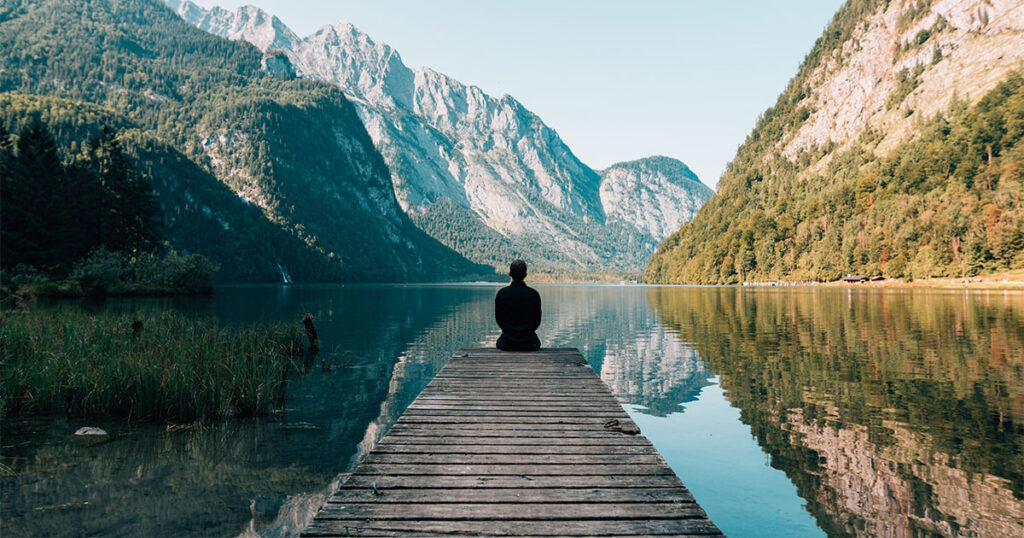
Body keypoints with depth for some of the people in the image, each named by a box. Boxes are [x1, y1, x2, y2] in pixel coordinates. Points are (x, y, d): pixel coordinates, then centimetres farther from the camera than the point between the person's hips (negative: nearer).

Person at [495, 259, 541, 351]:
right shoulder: (534, 294, -8)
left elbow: (498, 319, 1)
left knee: (499, 341, 34)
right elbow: (537, 320, 1)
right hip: (529, 343, 0)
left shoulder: (501, 293, -9)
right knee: (536, 342, 34)